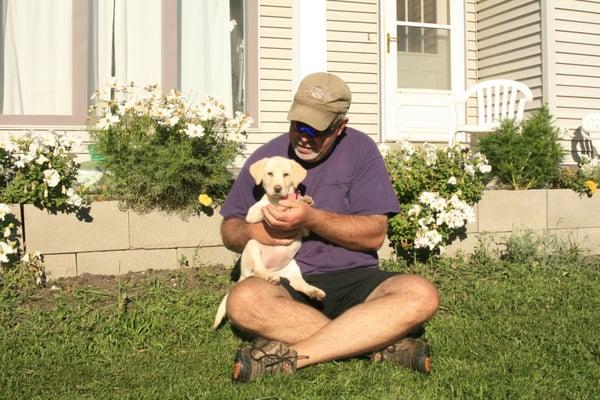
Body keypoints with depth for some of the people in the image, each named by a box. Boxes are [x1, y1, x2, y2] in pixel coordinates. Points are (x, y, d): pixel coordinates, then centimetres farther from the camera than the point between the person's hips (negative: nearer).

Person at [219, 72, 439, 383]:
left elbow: (374, 235, -4)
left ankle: (288, 354, -31)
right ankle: (381, 343, -29)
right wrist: (254, 232, -12)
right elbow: (229, 230, 12)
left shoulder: (360, 150, 2)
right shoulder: (266, 157, 6)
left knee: (421, 295, -29)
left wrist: (311, 218, -18)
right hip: (285, 285, 0)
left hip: (354, 280, 0)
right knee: (244, 300, -34)